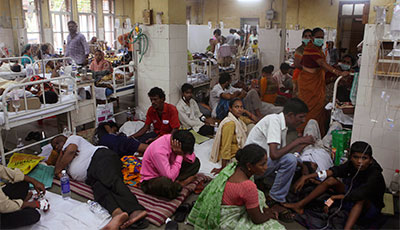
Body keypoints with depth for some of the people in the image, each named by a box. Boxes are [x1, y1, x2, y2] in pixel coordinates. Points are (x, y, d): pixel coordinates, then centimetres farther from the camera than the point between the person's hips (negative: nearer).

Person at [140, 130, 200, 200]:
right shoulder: (159, 150, -34)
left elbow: (193, 159, -5)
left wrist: (183, 153, -26)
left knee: (196, 162, -3)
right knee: (166, 182, -44)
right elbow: (170, 177, -38)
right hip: (151, 180, -8)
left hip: (167, 173, 8)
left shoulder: (173, 139, -12)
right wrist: (180, 156, -31)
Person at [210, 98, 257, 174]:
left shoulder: (239, 118, 2)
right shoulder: (230, 123, -25)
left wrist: (245, 111, -3)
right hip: (233, 156, -9)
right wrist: (222, 168, -22)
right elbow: (226, 147, -25)